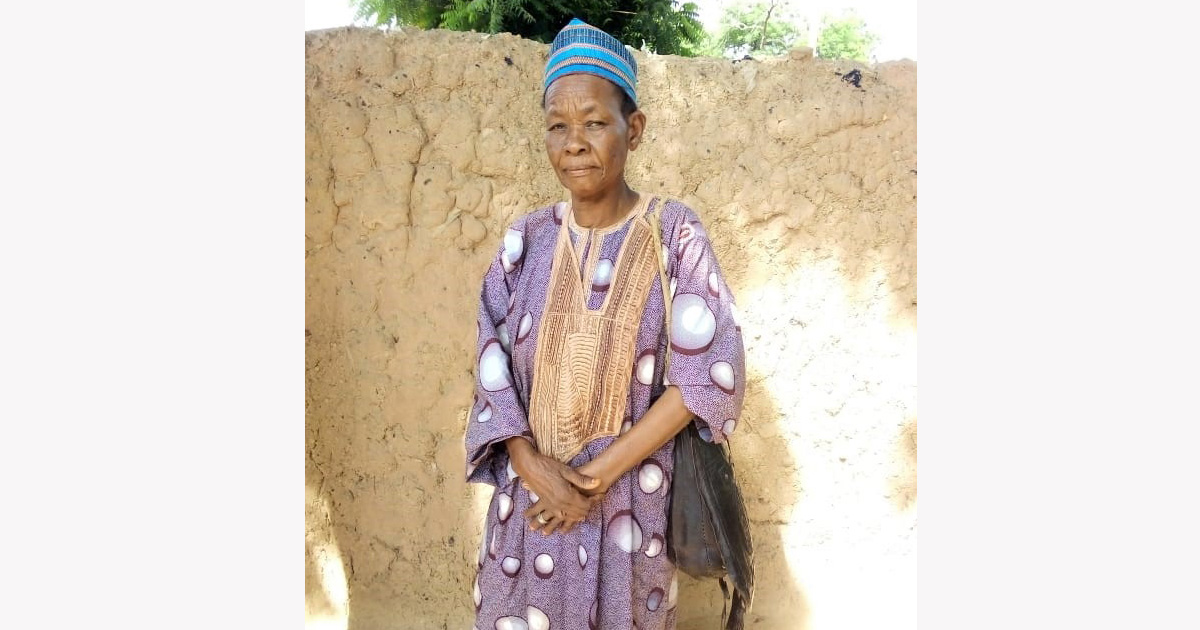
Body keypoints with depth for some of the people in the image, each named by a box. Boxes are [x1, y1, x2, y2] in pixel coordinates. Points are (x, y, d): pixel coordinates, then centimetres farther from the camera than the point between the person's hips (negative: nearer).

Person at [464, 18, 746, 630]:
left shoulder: (673, 232, -9)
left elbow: (710, 372, -14)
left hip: (632, 498, -2)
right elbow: (492, 365, -2)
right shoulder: (527, 239, -1)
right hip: (531, 493, 2)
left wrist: (600, 474, -16)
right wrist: (536, 470, -17)